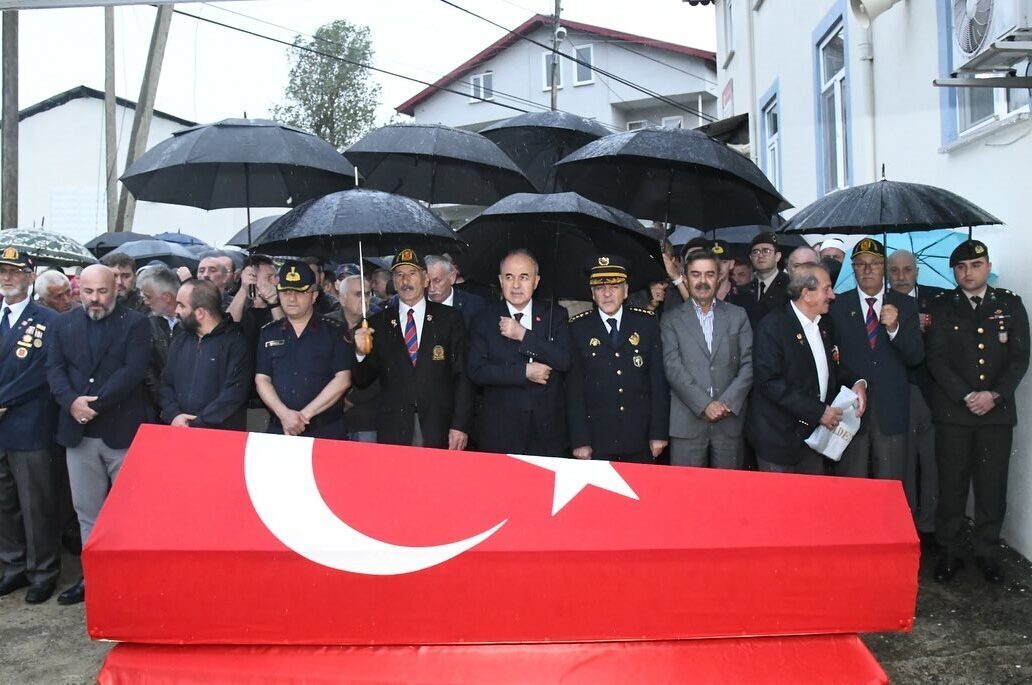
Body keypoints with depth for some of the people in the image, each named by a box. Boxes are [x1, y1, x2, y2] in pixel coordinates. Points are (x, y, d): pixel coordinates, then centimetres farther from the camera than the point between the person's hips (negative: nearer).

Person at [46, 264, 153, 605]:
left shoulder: (136, 323, -3)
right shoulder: (63, 323, 10)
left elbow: (133, 371, -13)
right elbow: (54, 368, 3)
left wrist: (95, 404, -17)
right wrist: (71, 402, -14)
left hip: (123, 431, -4)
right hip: (78, 432, 4)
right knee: (87, 511, 13)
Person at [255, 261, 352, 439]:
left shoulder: (334, 332, 0)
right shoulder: (268, 333, 10)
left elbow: (343, 380, -7)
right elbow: (262, 380, 6)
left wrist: (305, 414, -12)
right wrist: (284, 414, -11)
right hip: (279, 430, 3)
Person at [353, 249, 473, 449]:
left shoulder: (449, 318, 2)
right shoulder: (378, 323, 6)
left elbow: (462, 376, -1)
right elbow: (362, 382, 7)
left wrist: (460, 425, -9)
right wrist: (361, 353, -12)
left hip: (440, 432, -1)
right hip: (392, 432, 1)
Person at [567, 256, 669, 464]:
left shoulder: (647, 322, 1)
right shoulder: (578, 327, -2)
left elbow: (658, 379, 1)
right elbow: (574, 388, -3)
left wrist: (659, 433, -2)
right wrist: (580, 441, -7)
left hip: (640, 440, 1)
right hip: (597, 441, -1)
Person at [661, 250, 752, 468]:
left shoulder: (737, 315, 10)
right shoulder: (672, 320, 5)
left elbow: (748, 363, 4)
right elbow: (673, 368, -5)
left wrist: (728, 403, -8)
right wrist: (704, 405, -13)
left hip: (730, 420, 2)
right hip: (687, 422, -1)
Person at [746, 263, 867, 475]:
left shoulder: (821, 325, 11)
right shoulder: (772, 326, -15)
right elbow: (769, 382, -22)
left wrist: (856, 382, 1)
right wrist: (818, 411, -22)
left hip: (815, 433, 7)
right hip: (780, 436, -7)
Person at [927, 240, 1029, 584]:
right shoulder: (942, 306, 3)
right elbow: (937, 359, -3)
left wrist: (994, 395, -10)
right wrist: (966, 397, -12)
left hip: (997, 412, 1)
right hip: (952, 412, -1)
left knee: (992, 485, 6)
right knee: (951, 485, 4)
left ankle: (988, 552, 21)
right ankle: (949, 552, 16)